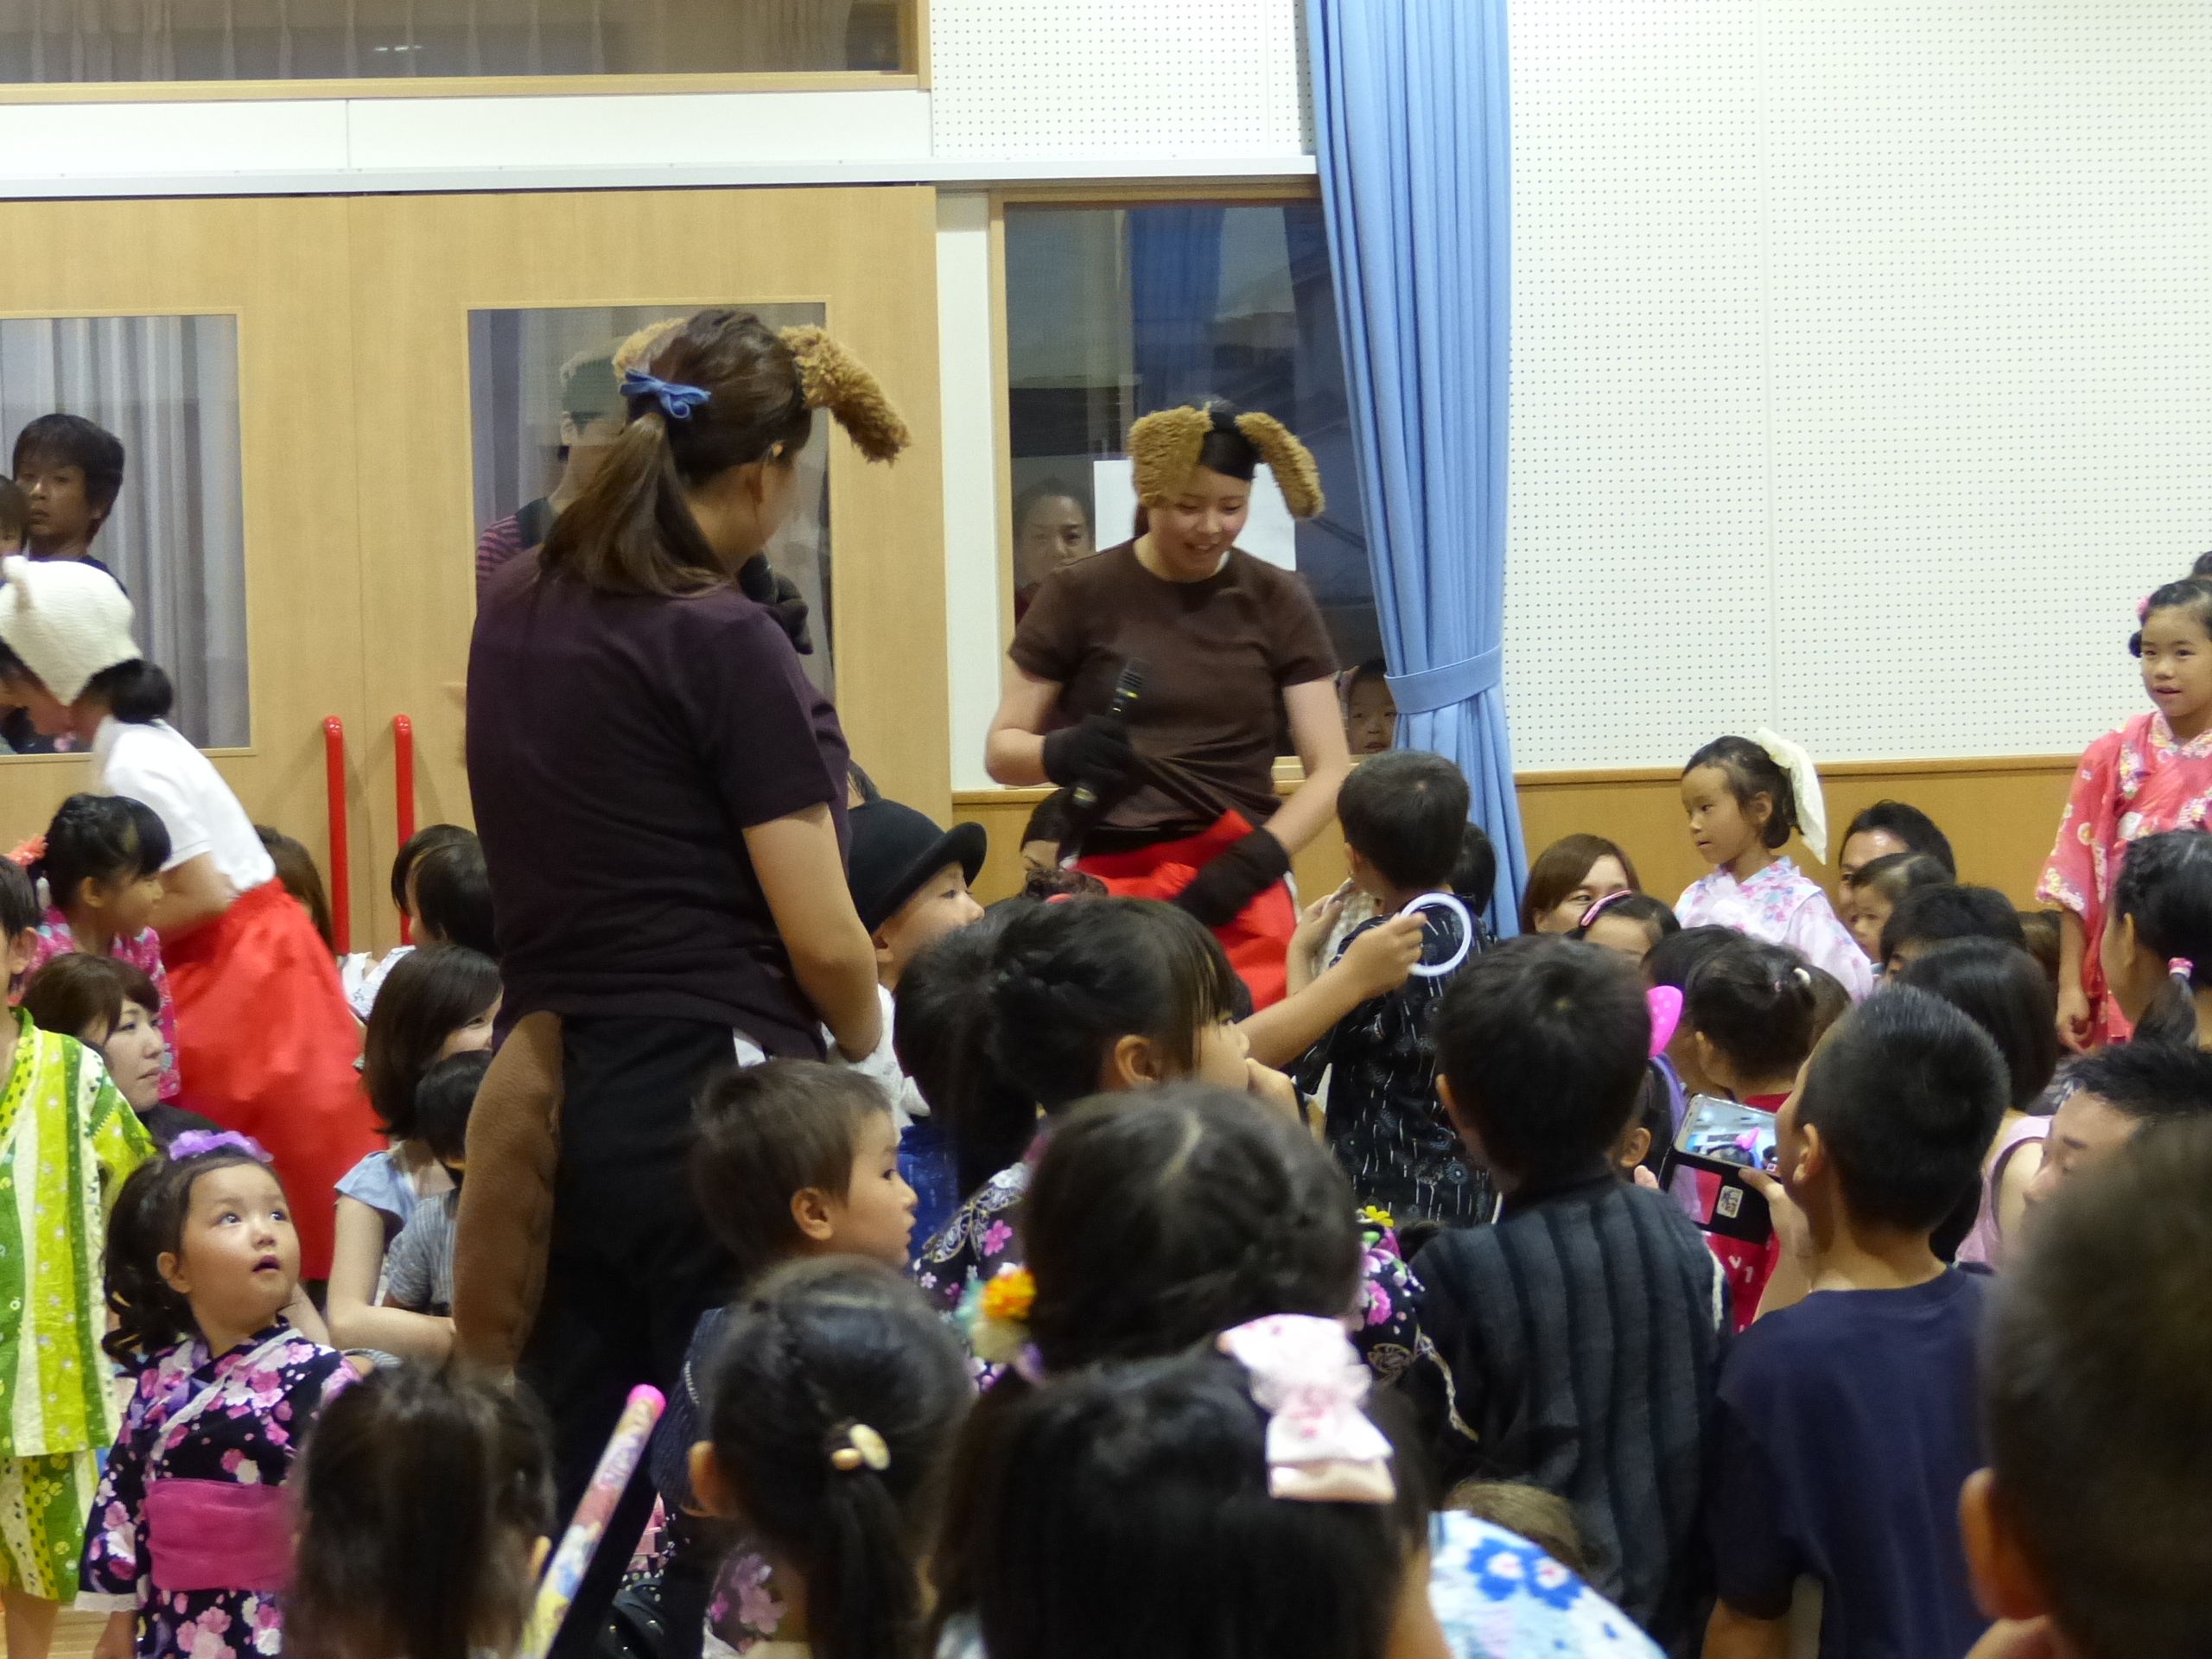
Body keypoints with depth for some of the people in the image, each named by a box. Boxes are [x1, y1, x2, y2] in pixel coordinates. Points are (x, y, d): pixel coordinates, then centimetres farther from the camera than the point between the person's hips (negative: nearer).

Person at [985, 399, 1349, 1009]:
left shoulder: (1277, 603, 7)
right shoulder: (1081, 595, 4)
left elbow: (1330, 770, 5)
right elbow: (1001, 749, 7)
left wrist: (1255, 862, -11)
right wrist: (1061, 755, -16)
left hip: (1237, 894, 1)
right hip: (1104, 883, -1)